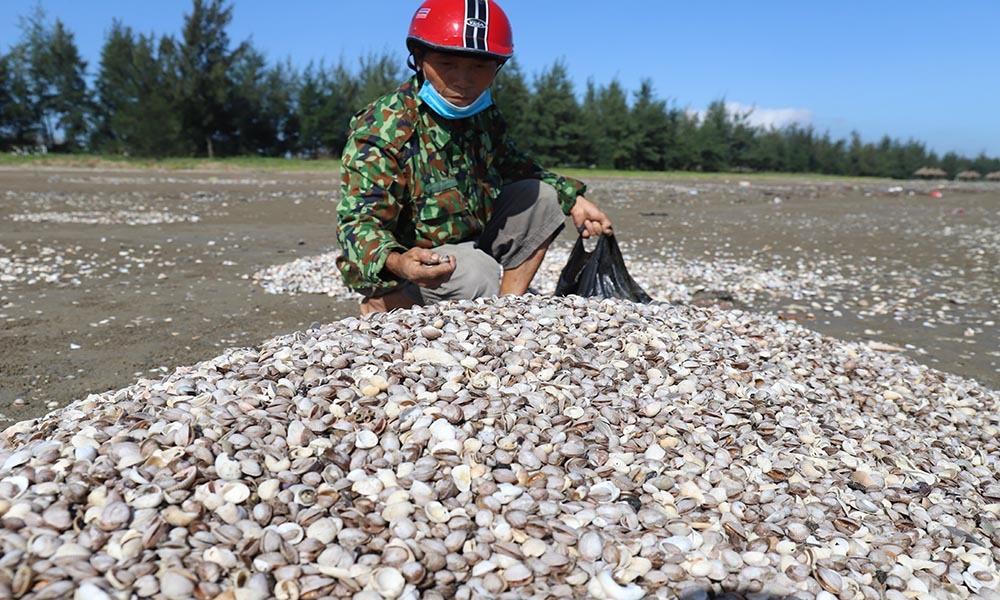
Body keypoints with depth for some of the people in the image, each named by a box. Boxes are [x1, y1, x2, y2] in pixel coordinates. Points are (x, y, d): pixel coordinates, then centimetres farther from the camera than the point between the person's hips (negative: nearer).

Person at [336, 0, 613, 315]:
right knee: (481, 276, -34)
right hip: (411, 260, -7)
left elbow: (513, 166, 16)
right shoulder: (383, 129, -24)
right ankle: (384, 305, -10)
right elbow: (360, 221, -30)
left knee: (541, 196, -1)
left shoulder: (483, 115, -2)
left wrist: (572, 200, 3)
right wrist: (397, 262, -52)